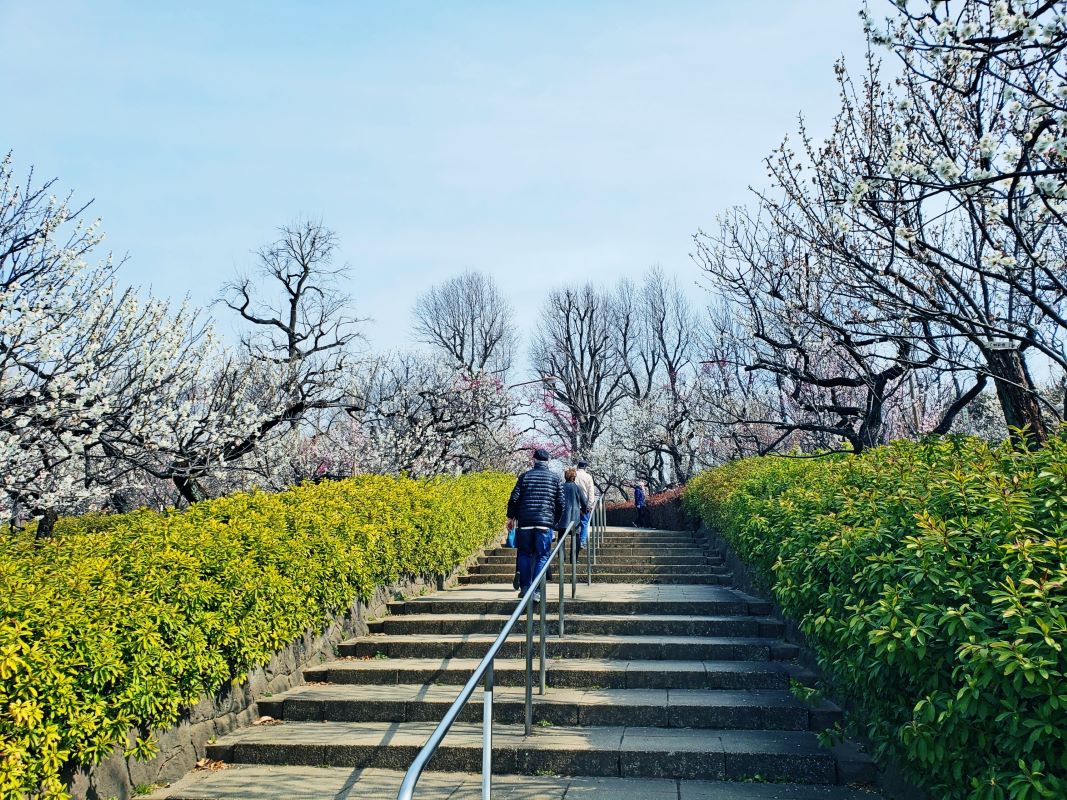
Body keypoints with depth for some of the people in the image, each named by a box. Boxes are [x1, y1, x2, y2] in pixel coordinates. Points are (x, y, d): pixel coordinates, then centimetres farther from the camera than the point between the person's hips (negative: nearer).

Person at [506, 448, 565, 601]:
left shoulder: (525, 476, 5)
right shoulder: (556, 478, 6)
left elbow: (514, 498, 2)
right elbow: (560, 503, 5)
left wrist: (511, 517, 14)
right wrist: (556, 521, 18)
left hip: (525, 522, 1)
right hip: (545, 523, -1)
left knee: (524, 554, 15)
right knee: (542, 556, 4)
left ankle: (524, 587, 10)